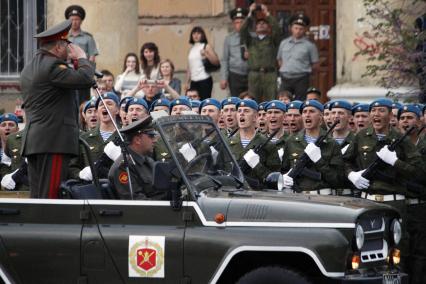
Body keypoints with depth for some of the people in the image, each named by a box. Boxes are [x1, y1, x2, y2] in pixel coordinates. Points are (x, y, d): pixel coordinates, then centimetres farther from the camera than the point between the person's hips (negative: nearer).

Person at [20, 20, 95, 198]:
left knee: (37, 197, 7)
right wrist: (82, 58, 0)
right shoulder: (52, 65, -13)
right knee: (51, 197, -10)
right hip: (54, 141, -9)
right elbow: (85, 79, -21)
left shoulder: (28, 68, 19)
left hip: (33, 141, 10)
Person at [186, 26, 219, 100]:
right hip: (194, 81, 5)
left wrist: (206, 55, -20)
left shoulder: (206, 47, 1)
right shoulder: (191, 49, 15)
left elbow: (216, 62, -7)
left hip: (204, 80, -5)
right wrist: (187, 82, 13)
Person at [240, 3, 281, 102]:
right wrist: (250, 15, -6)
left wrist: (267, 14, -6)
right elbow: (243, 31, 1)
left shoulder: (272, 40, 13)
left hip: (269, 74, -1)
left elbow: (277, 30, -5)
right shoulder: (251, 39, 17)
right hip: (254, 74, 1)